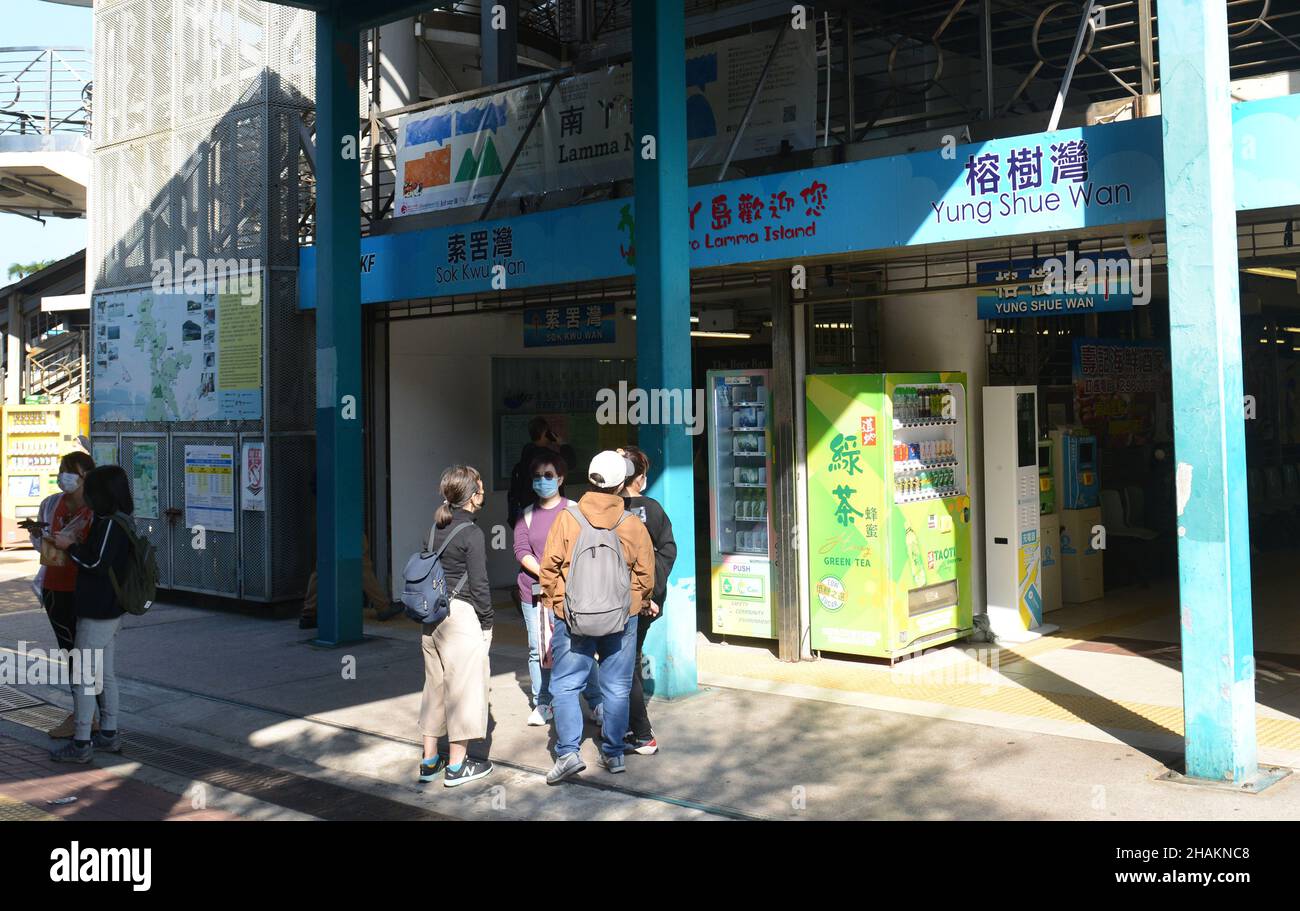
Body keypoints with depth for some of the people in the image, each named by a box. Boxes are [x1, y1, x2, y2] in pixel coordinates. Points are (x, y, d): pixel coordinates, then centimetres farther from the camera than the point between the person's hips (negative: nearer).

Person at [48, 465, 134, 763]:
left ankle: (81, 743, 0)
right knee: (104, 673, 17)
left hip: (97, 612, -10)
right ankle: (109, 734, 25)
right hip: (109, 609, 10)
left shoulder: (110, 523, -19)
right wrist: (75, 543, 8)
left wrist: (70, 546, -11)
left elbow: (97, 564, -23)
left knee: (84, 675, -4)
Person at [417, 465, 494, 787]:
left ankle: (430, 760, 22)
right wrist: (487, 621, -3)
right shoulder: (471, 533, -13)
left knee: (435, 685, 15)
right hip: (461, 615, -8)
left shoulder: (437, 528, 9)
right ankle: (457, 765, 7)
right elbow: (479, 583, -14)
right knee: (463, 687, 1)